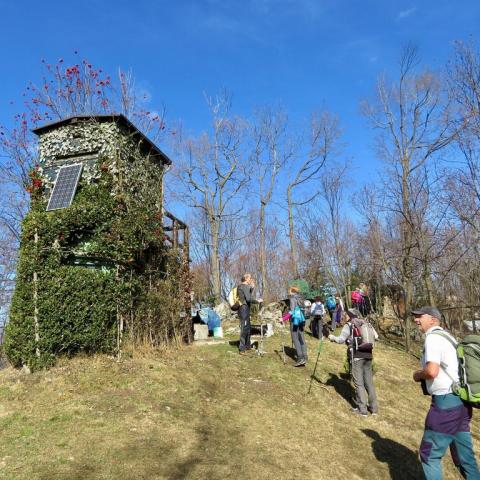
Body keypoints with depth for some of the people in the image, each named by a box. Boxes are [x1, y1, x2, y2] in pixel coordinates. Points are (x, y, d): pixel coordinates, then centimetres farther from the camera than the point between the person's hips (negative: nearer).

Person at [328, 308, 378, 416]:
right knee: (369, 382, 15)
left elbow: (341, 339, -12)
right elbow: (375, 336, 10)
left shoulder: (349, 325, -5)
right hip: (368, 355, 5)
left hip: (356, 356, -5)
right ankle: (374, 407, 21)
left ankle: (362, 409, 8)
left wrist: (332, 337, 2)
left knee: (359, 383, 3)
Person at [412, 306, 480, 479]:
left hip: (446, 402, -9)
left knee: (429, 453, 5)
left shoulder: (433, 337, -15)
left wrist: (417, 374, -7)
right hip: (460, 401, 10)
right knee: (464, 455, 18)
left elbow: (432, 371, -26)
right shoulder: (446, 336, 15)